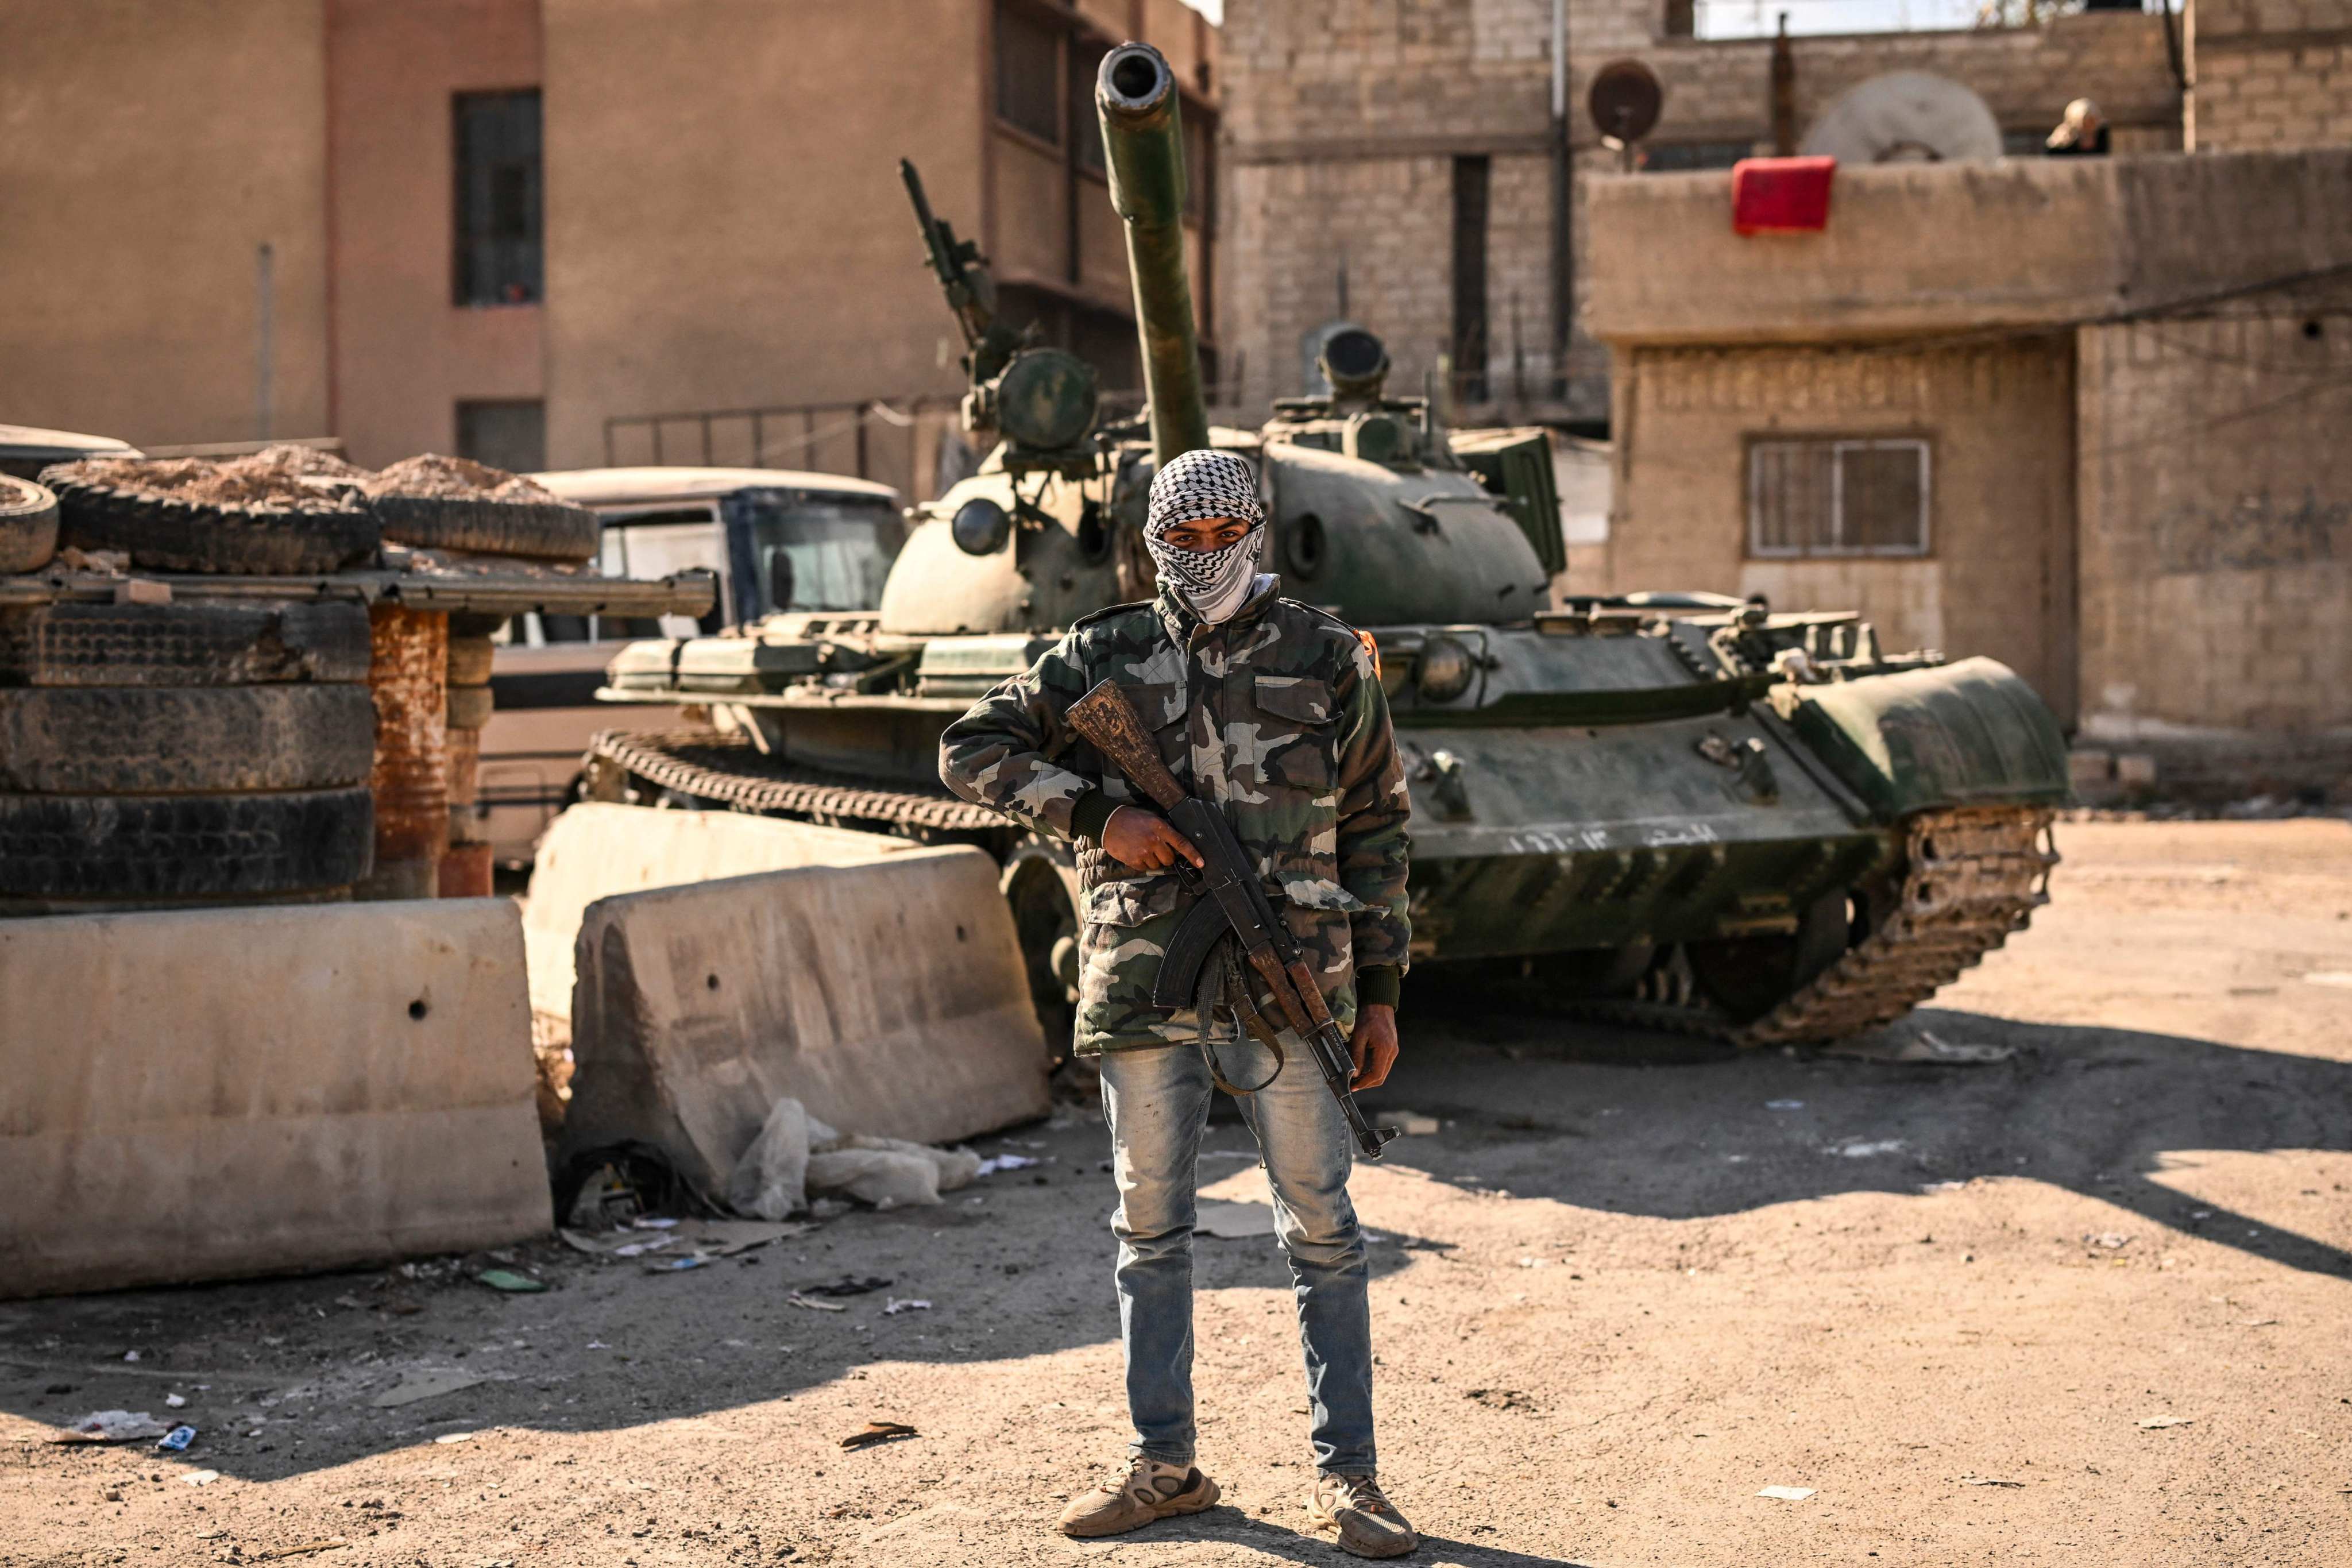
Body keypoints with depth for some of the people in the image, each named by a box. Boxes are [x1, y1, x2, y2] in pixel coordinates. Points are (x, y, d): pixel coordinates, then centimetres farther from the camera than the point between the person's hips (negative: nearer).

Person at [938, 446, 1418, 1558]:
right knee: (1149, 1229, 9)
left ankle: (1346, 1475, 10)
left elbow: (1375, 829, 8)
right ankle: (1163, 1464, 22)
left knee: (1319, 1227, 1)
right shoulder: (1102, 658, 7)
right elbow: (971, 750, 5)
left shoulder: (1329, 662, 5)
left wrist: (1380, 993, 4)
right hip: (1142, 991, 2)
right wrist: (1097, 813, -10)